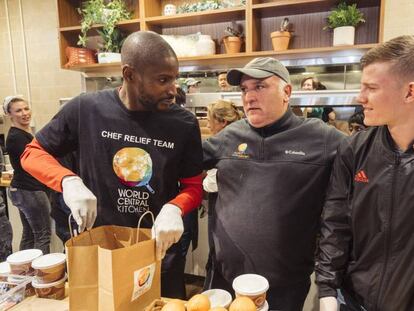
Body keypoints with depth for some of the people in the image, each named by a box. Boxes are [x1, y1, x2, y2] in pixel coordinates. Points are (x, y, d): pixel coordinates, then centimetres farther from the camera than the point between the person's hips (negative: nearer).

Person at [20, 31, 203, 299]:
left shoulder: (184, 123, -12)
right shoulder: (86, 109, -14)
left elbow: (194, 186, -4)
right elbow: (33, 153, -2)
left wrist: (174, 208, -26)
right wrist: (69, 181, -22)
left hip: (161, 255, 1)